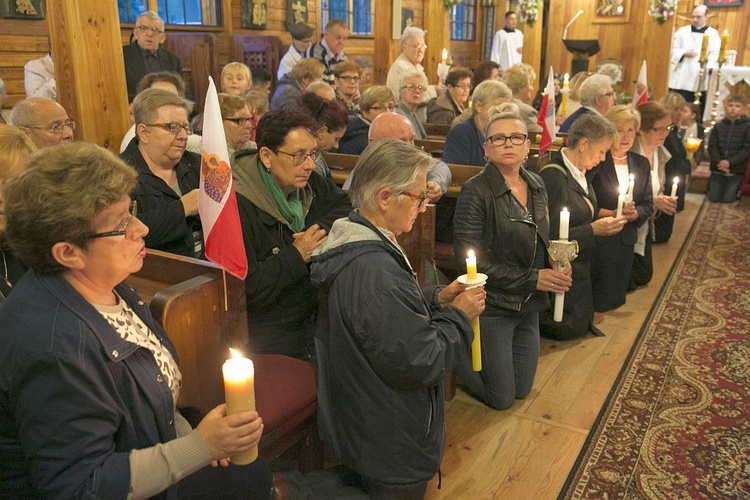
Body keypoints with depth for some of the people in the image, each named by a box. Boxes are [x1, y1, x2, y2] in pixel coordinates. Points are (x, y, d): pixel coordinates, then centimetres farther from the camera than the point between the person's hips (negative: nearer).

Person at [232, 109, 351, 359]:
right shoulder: (236, 206, -17)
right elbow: (245, 287, -21)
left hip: (315, 318, 7)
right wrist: (297, 256, -17)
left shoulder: (310, 184, 6)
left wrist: (324, 228, -3)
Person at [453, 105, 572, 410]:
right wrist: (532, 278, -20)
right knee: (501, 398, 5)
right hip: (491, 305, -7)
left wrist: (555, 263, -6)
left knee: (522, 390, 19)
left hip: (528, 305, 7)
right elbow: (470, 257, -20)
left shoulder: (537, 185, 4)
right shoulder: (476, 191, -18)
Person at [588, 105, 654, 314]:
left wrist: (635, 213, -9)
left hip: (625, 241, 5)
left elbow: (648, 205, 12)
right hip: (595, 240, -5)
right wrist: (609, 214, -20)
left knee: (612, 299, 10)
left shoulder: (641, 164, 12)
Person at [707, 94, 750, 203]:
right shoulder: (718, 126, 5)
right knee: (713, 198, 4)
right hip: (718, 168, 2)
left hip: (735, 170, -2)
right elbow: (712, 146, -3)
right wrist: (718, 162, -19)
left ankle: (735, 190, 33)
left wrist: (730, 162, -21)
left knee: (727, 199, 0)